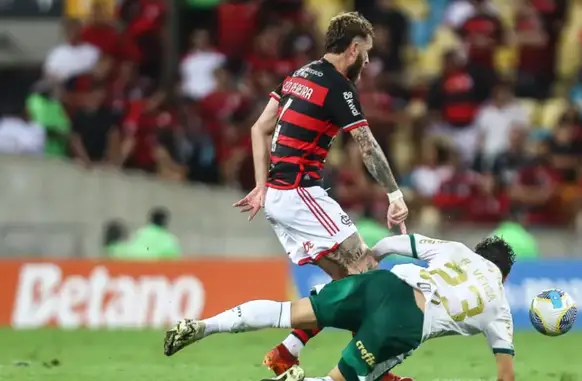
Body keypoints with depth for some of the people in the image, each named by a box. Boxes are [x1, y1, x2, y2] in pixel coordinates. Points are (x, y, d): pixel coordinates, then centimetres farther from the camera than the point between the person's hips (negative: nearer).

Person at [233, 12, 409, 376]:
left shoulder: (299, 77, 14)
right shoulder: (338, 86, -11)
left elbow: (260, 129, 15)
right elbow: (368, 147, -15)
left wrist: (263, 186, 14)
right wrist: (395, 195, -15)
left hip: (276, 196, 9)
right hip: (301, 195, -9)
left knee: (346, 280, 10)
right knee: (367, 272, -10)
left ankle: (285, 353, 6)